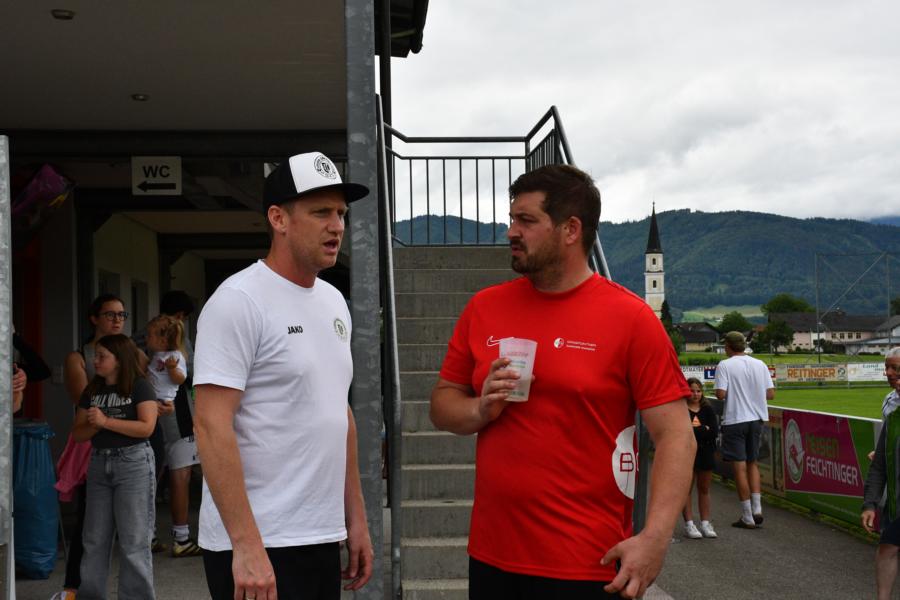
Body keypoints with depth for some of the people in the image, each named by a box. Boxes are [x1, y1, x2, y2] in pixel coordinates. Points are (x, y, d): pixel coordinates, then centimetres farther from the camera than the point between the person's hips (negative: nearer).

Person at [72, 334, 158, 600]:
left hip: (133, 463, -5)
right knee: (94, 539, 9)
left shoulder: (139, 387, -5)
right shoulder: (92, 391, 11)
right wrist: (94, 425, -11)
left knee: (133, 540, -1)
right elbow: (78, 433, 9)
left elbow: (146, 427, -16)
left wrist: (106, 421, -16)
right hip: (99, 463, 6)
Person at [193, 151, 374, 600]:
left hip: (323, 539, 8)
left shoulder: (334, 302, 10)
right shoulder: (239, 301, -14)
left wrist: (355, 517, 14)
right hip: (258, 547, -8)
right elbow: (211, 426, -19)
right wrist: (247, 546, -22)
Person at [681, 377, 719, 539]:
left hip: (706, 453, 3)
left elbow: (715, 432, -6)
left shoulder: (708, 409, 4)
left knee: (704, 489, 10)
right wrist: (704, 429, -12)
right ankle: (689, 524, 6)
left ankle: (705, 523, 17)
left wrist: (694, 429, -12)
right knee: (687, 488, 2)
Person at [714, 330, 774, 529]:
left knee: (740, 467, 1)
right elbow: (770, 394, 3)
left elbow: (721, 394, -18)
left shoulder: (724, 365, -10)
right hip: (757, 418, 5)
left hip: (735, 420, -5)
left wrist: (720, 393, 4)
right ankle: (757, 509, 10)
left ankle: (747, 517, 5)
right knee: (752, 463, 18)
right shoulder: (760, 364, 4)